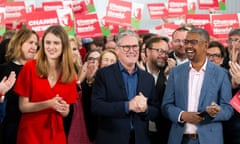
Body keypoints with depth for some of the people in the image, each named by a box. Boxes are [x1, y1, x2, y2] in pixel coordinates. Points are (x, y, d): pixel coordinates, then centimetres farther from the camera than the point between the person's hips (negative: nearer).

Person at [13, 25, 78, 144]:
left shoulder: (70, 74, 2)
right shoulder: (30, 67, -7)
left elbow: (65, 113, 8)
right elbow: (23, 106, -8)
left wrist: (63, 108, -14)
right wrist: (49, 104, -21)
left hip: (56, 134, 3)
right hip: (30, 133, -3)